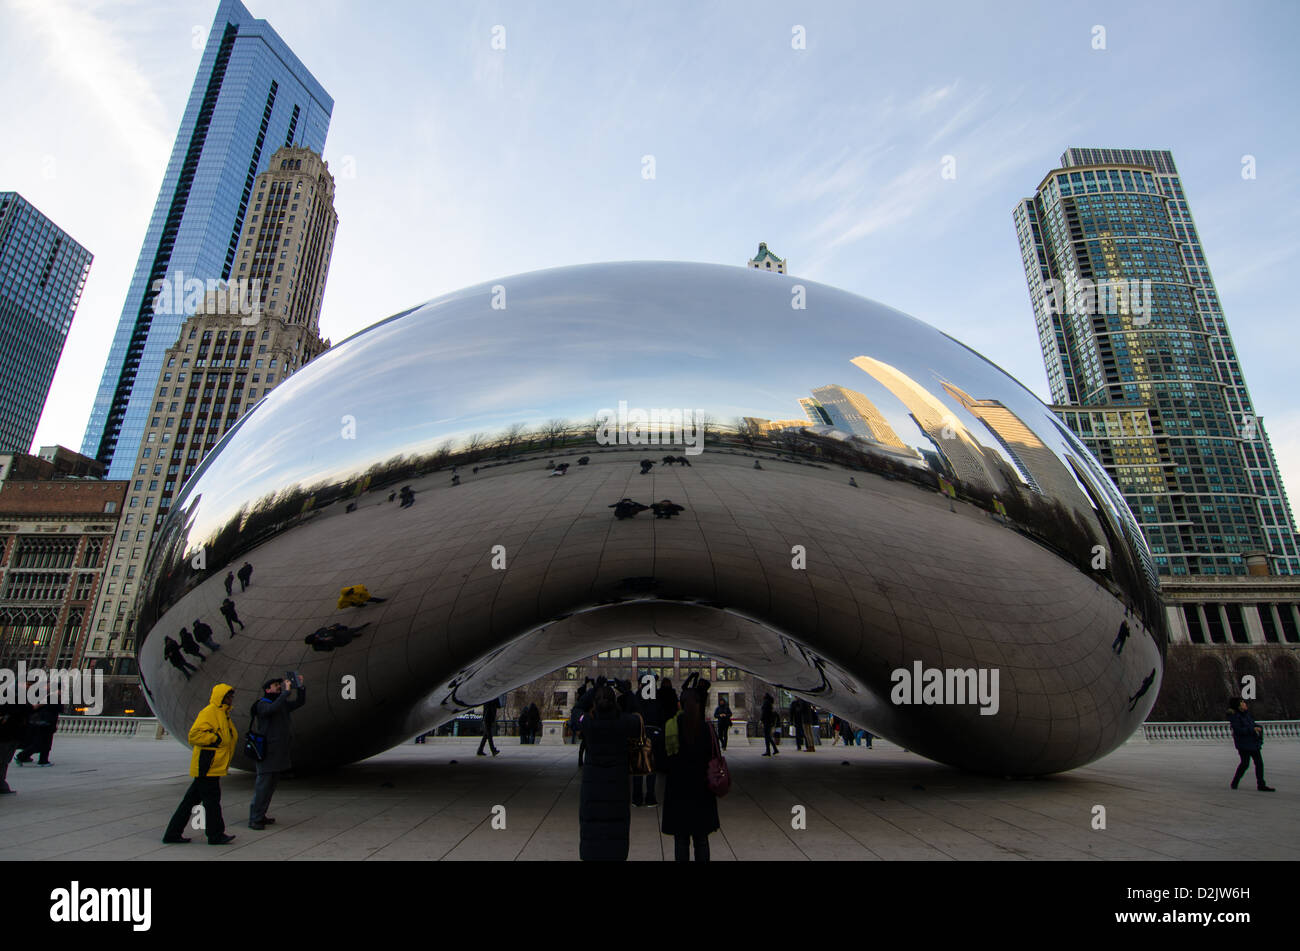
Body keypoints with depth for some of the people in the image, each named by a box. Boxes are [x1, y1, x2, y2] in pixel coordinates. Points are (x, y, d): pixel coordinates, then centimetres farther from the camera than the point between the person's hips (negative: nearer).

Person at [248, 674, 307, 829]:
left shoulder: (283, 704, 14)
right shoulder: (262, 705, -9)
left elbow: (300, 702, 18)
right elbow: (273, 708, -31)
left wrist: (301, 687, 3)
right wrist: (287, 691, -28)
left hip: (279, 753, 8)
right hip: (267, 752, -8)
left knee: (270, 786, 12)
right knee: (262, 786, -7)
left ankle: (260, 816, 20)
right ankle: (254, 819, -1)